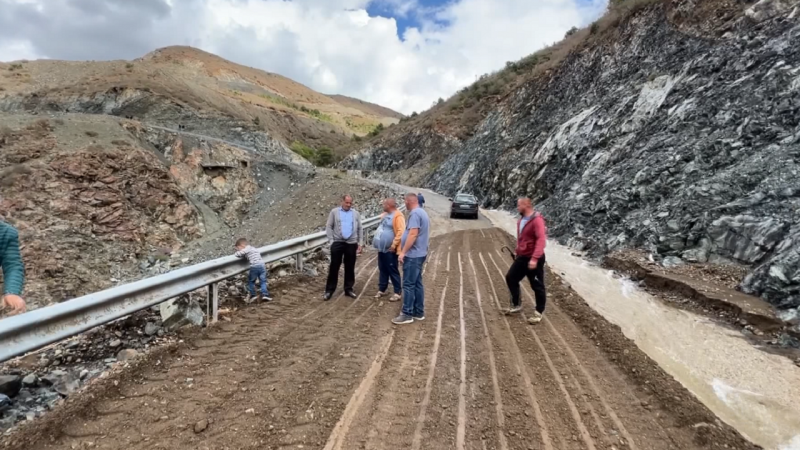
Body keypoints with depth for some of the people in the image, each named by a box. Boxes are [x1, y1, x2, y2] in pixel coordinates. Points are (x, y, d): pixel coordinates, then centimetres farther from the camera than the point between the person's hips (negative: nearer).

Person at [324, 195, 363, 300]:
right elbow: (329, 226, 1)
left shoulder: (356, 213, 9)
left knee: (350, 267, 9)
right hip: (337, 243, -2)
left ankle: (349, 289, 20)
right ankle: (329, 290, 9)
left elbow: (360, 229, 10)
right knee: (334, 267, 1)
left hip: (351, 243, 2)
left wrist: (360, 243, 5)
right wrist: (331, 240, -7)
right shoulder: (334, 212, 3)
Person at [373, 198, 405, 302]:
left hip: (390, 249, -9)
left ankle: (397, 293, 6)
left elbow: (400, 232, -23)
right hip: (382, 248, 9)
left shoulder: (397, 216, -16)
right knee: (382, 270, 15)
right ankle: (381, 290, 25)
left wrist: (394, 244, -25)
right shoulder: (385, 215, 13)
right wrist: (377, 241, 17)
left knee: (392, 270, -2)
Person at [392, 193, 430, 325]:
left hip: (413, 255, -10)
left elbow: (413, 234, -25)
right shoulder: (422, 212, 16)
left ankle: (407, 314, -1)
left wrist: (403, 252, -22)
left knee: (409, 284, -6)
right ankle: (418, 312, 19)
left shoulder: (414, 213, -16)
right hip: (419, 253, 10)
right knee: (417, 283, 13)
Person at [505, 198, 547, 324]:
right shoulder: (521, 220, 8)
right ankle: (517, 304, 28)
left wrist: (535, 258, -32)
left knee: (537, 286, 3)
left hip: (534, 259, -9)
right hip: (522, 257, 9)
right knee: (510, 278, 13)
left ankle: (539, 312, 18)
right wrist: (518, 251, 20)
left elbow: (541, 240, -27)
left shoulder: (537, 220, -19)